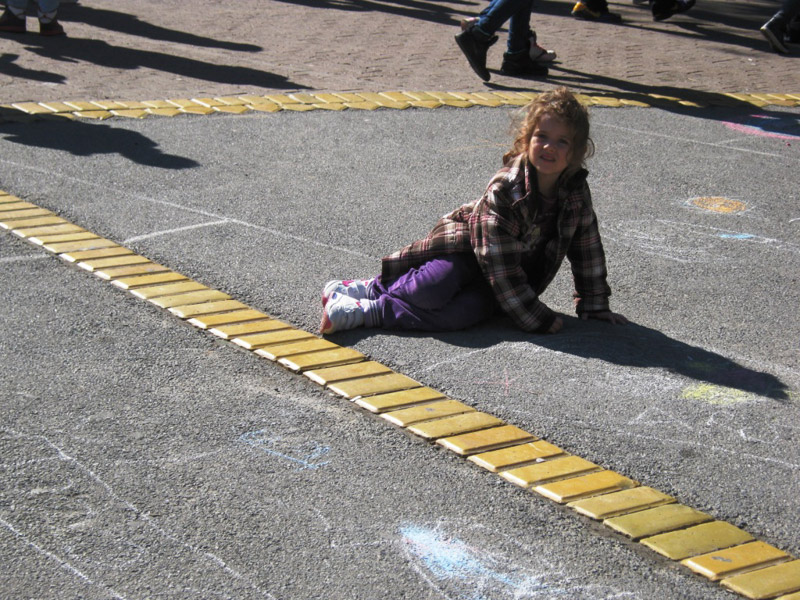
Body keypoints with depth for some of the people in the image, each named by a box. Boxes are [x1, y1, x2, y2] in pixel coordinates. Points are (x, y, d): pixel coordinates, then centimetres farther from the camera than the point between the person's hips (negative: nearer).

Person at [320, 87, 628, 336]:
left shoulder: (576, 190, -9)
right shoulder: (504, 189, -26)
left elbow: (587, 248, 5)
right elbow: (500, 264, -27)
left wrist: (594, 306, 5)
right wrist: (537, 318, -25)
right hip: (463, 246, -4)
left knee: (467, 312, -28)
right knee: (433, 290, -37)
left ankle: (364, 312, -23)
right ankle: (367, 288, -10)